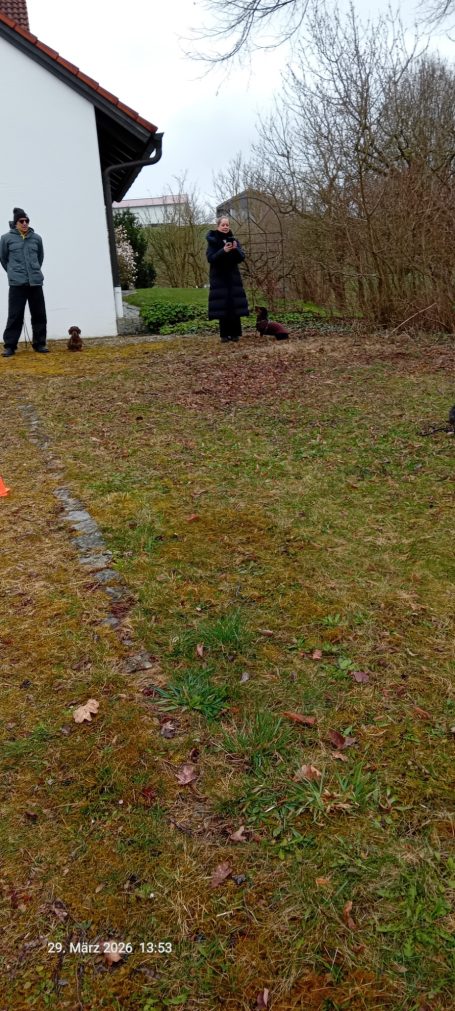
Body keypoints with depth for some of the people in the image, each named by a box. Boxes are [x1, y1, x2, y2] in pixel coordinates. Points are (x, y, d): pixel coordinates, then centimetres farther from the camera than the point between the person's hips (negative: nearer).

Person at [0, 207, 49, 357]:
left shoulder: (36, 238, 7)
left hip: (36, 282, 3)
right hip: (16, 283, -3)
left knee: (39, 315, 4)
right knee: (15, 315, -3)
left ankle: (39, 344, 15)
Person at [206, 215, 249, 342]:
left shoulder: (233, 240, 7)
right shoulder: (212, 241, -1)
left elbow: (241, 257, -1)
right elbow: (210, 258, -13)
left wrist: (236, 249, -20)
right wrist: (223, 251, -26)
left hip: (233, 277, 3)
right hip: (219, 278, -3)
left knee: (235, 304, -2)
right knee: (222, 306, -6)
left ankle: (235, 333, 3)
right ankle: (224, 334, 0)